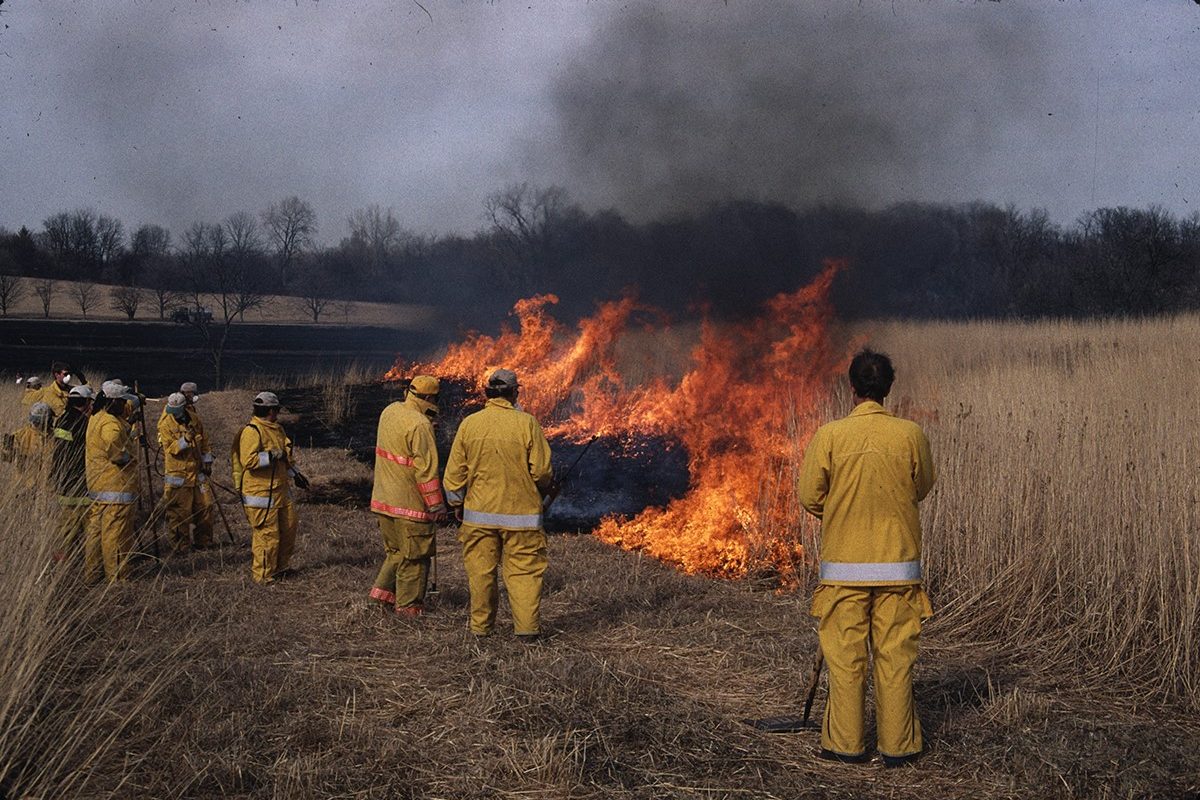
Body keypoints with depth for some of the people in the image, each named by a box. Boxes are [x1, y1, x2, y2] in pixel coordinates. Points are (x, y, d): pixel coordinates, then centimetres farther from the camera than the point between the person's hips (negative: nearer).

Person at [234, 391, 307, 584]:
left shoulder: (276, 429, 16)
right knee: (267, 534, -6)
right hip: (260, 494, -10)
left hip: (279, 491, 10)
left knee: (289, 526, 15)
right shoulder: (252, 432, -16)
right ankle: (263, 575, 5)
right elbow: (248, 460, -26)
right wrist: (272, 455, -22)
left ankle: (280, 567, 29)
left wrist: (295, 474, 25)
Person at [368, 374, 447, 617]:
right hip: (410, 503, -8)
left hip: (384, 499, 8)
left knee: (395, 549, 23)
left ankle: (383, 590, 21)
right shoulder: (420, 426, -21)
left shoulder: (389, 412, 4)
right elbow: (426, 469, -20)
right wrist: (436, 505, -13)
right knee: (414, 556, 5)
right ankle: (408, 605, 12)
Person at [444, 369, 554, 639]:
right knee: (523, 570, 5)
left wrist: (457, 503, 18)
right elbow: (542, 471, -7)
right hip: (520, 513, -2)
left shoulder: (469, 424, -1)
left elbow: (455, 471, 4)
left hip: (478, 513, 2)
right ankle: (527, 626, 3)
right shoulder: (527, 423, -9)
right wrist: (546, 487, 15)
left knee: (480, 570, 11)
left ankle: (481, 625, 19)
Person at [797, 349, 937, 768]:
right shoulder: (911, 434, -5)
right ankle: (896, 744, 13)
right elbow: (923, 487, 10)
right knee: (895, 656, 8)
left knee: (845, 657, 7)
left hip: (843, 565, -1)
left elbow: (809, 496, -4)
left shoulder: (829, 435, -9)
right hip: (899, 564, 1)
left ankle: (845, 743, 14)